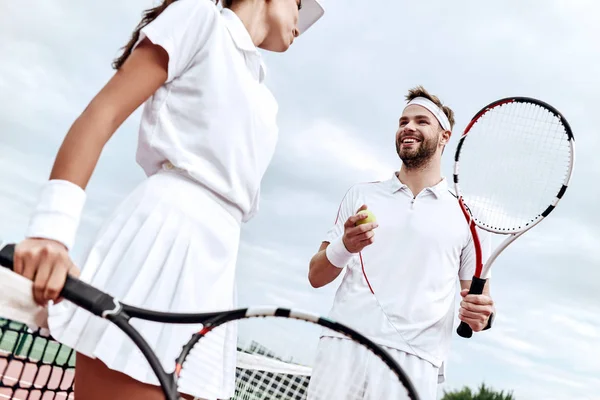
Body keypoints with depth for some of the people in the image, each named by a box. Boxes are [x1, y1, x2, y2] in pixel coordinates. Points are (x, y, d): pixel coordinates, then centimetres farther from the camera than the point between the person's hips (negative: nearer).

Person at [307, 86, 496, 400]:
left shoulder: (468, 215, 11)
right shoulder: (361, 195, 14)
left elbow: (478, 297, 13)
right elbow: (316, 277, 11)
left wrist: (479, 316, -11)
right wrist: (345, 246, -10)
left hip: (415, 362, -1)